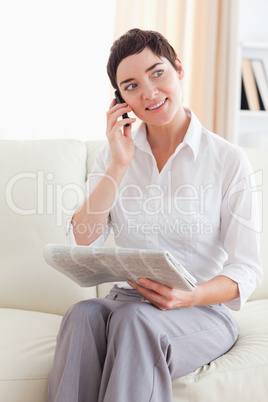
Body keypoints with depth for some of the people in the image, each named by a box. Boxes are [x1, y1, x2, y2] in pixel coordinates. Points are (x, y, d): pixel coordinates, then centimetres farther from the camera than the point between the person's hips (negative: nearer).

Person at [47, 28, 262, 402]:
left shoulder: (229, 160, -4)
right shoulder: (114, 154, 8)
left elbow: (246, 271, -4)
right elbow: (80, 244, -4)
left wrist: (189, 297, -24)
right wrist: (120, 165, -10)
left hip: (204, 312, -2)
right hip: (125, 299, 3)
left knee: (135, 319, -35)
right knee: (82, 314, -31)